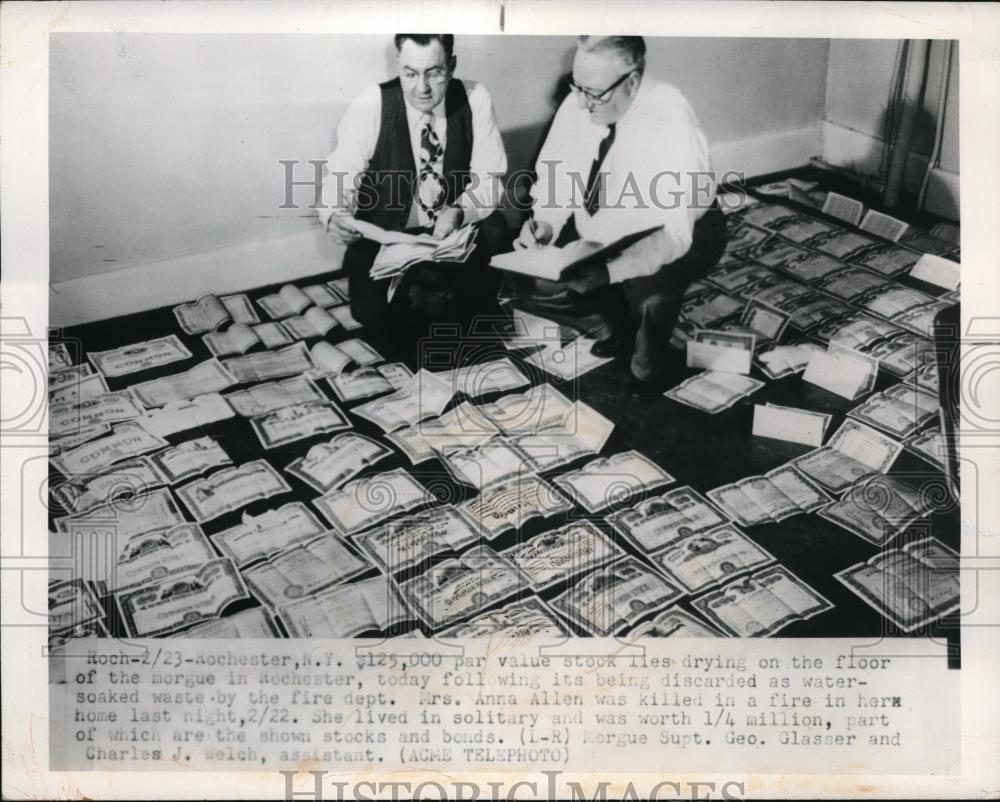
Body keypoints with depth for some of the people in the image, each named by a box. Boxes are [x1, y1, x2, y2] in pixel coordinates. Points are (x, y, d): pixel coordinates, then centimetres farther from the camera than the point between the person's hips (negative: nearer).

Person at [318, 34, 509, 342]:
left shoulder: (475, 99, -9)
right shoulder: (369, 107, -14)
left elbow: (489, 179, -7)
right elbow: (339, 181, -12)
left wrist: (459, 212, -29)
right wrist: (334, 217, -36)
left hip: (456, 231, 1)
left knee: (494, 229, -30)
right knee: (373, 311, -25)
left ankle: (443, 292, -3)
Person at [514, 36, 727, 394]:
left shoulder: (670, 118, -31)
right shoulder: (578, 104, -15)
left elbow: (674, 233, -36)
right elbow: (555, 181, -2)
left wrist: (609, 272, -48)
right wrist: (544, 224, -24)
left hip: (679, 237, -6)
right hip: (600, 234, 6)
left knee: (648, 294, -35)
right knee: (534, 287, -9)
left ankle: (646, 378, -2)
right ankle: (617, 327, 18)